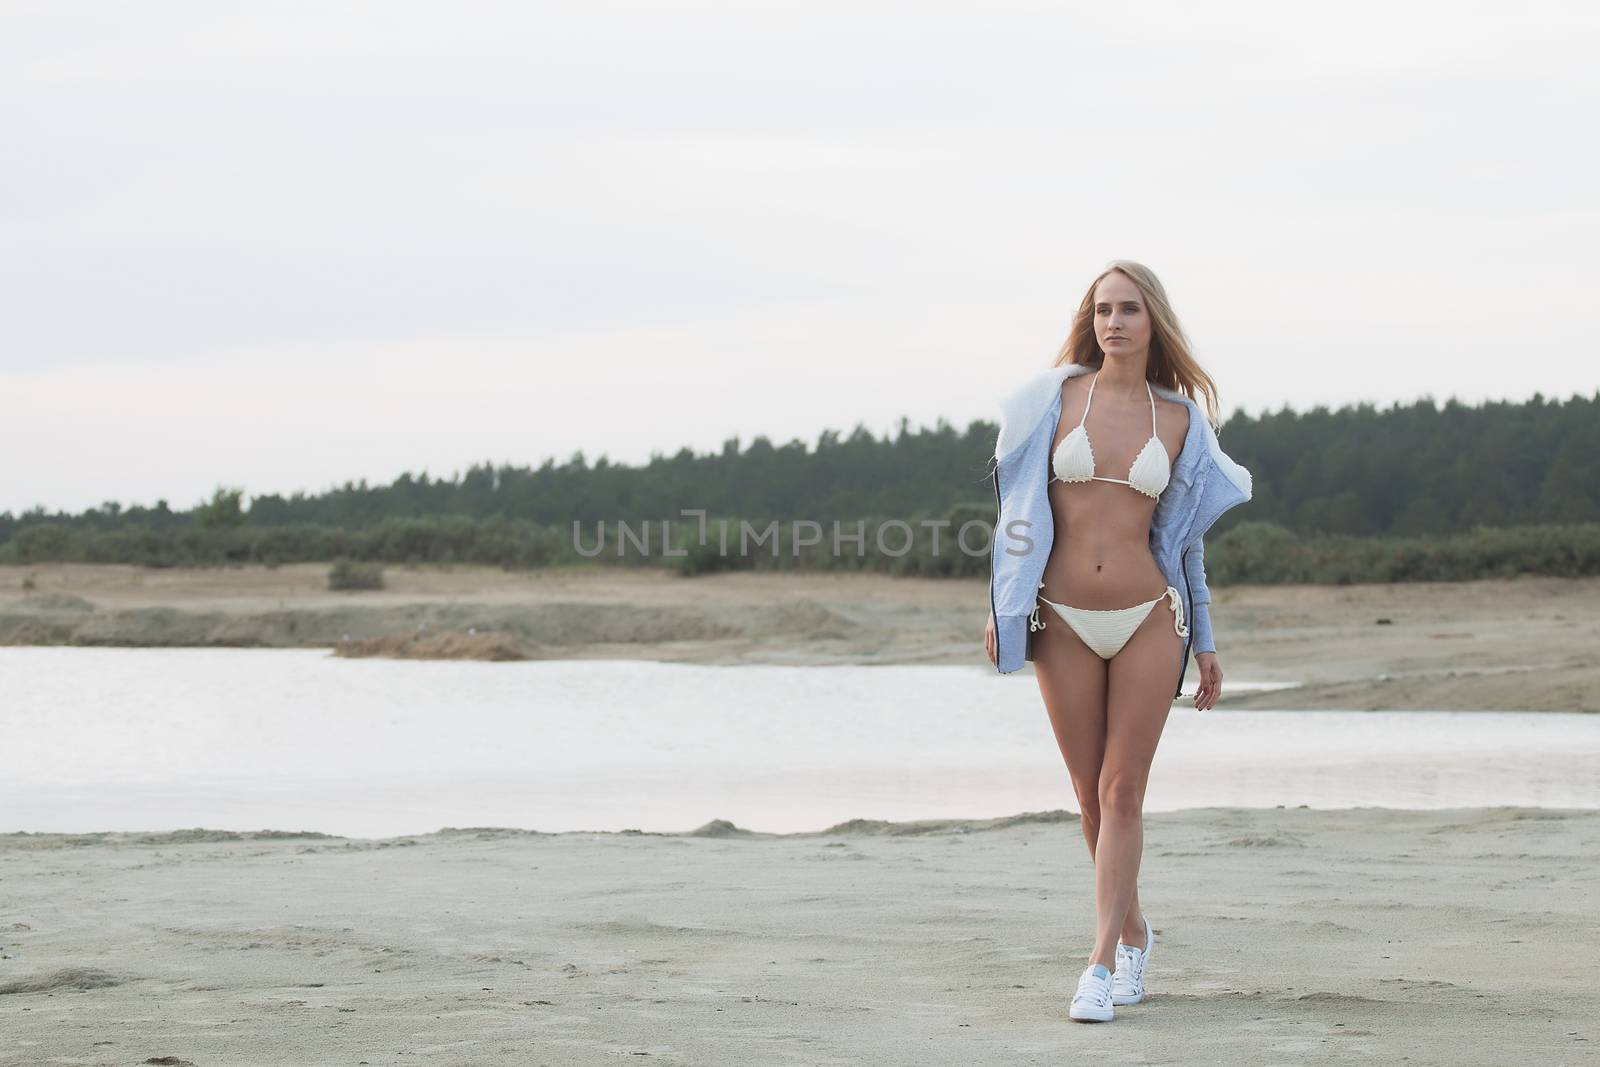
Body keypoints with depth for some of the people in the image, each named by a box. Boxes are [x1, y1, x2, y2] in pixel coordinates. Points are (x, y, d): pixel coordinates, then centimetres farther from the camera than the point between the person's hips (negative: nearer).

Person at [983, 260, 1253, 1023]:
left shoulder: (1179, 419, 5)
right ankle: (1133, 934, 28)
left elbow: (1184, 534, 12)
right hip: (1063, 623, 0)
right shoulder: (1055, 396, 1)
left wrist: (1205, 642, 12)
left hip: (1148, 619, 0)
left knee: (1122, 792, -4)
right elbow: (1019, 503, 5)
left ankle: (1101, 963, -4)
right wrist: (1001, 606, 0)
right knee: (1091, 798, 7)